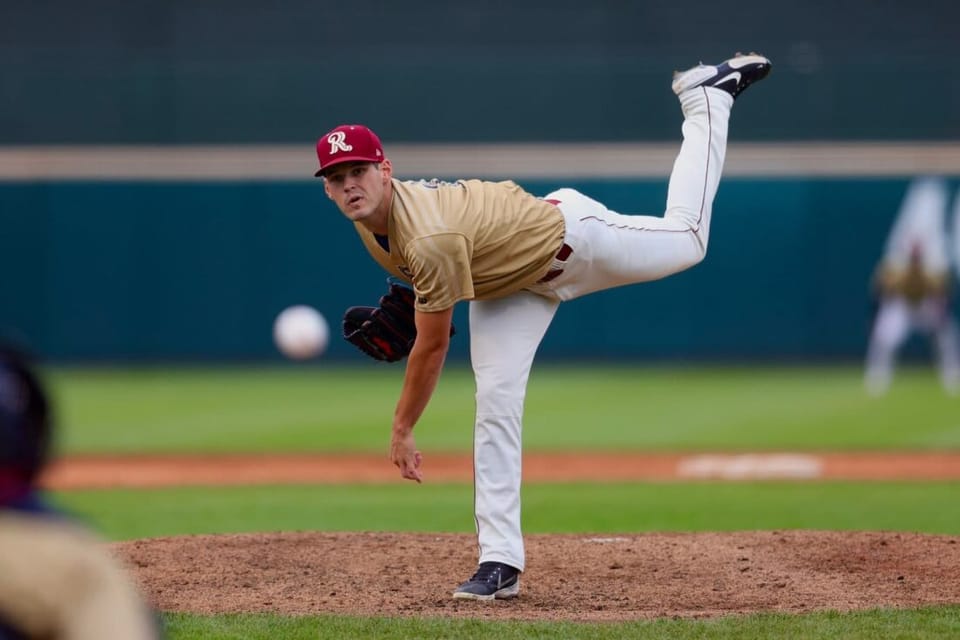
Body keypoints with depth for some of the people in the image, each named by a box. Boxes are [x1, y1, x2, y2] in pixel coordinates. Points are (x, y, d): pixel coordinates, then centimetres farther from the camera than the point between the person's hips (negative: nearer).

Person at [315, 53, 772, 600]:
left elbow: (432, 348, -32)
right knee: (495, 402, -6)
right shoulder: (368, 213, -19)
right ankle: (501, 563, -6)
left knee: (686, 240, 17)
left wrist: (402, 430, -22)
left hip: (566, 236, -7)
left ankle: (708, 97, 33)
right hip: (507, 283, 7)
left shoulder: (431, 241, -43)